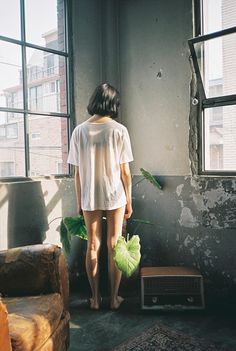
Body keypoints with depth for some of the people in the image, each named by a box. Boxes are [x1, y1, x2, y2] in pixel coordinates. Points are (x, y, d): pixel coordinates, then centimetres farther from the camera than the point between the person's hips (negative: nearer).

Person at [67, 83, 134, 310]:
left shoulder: (79, 131, -3)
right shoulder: (119, 130, -9)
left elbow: (77, 173, -1)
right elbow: (125, 171, -7)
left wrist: (79, 202, 9)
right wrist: (129, 200, 3)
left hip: (89, 198, 2)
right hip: (115, 197, -1)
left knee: (92, 246, 13)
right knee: (114, 246, 10)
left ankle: (95, 298, 23)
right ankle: (114, 298, 21)